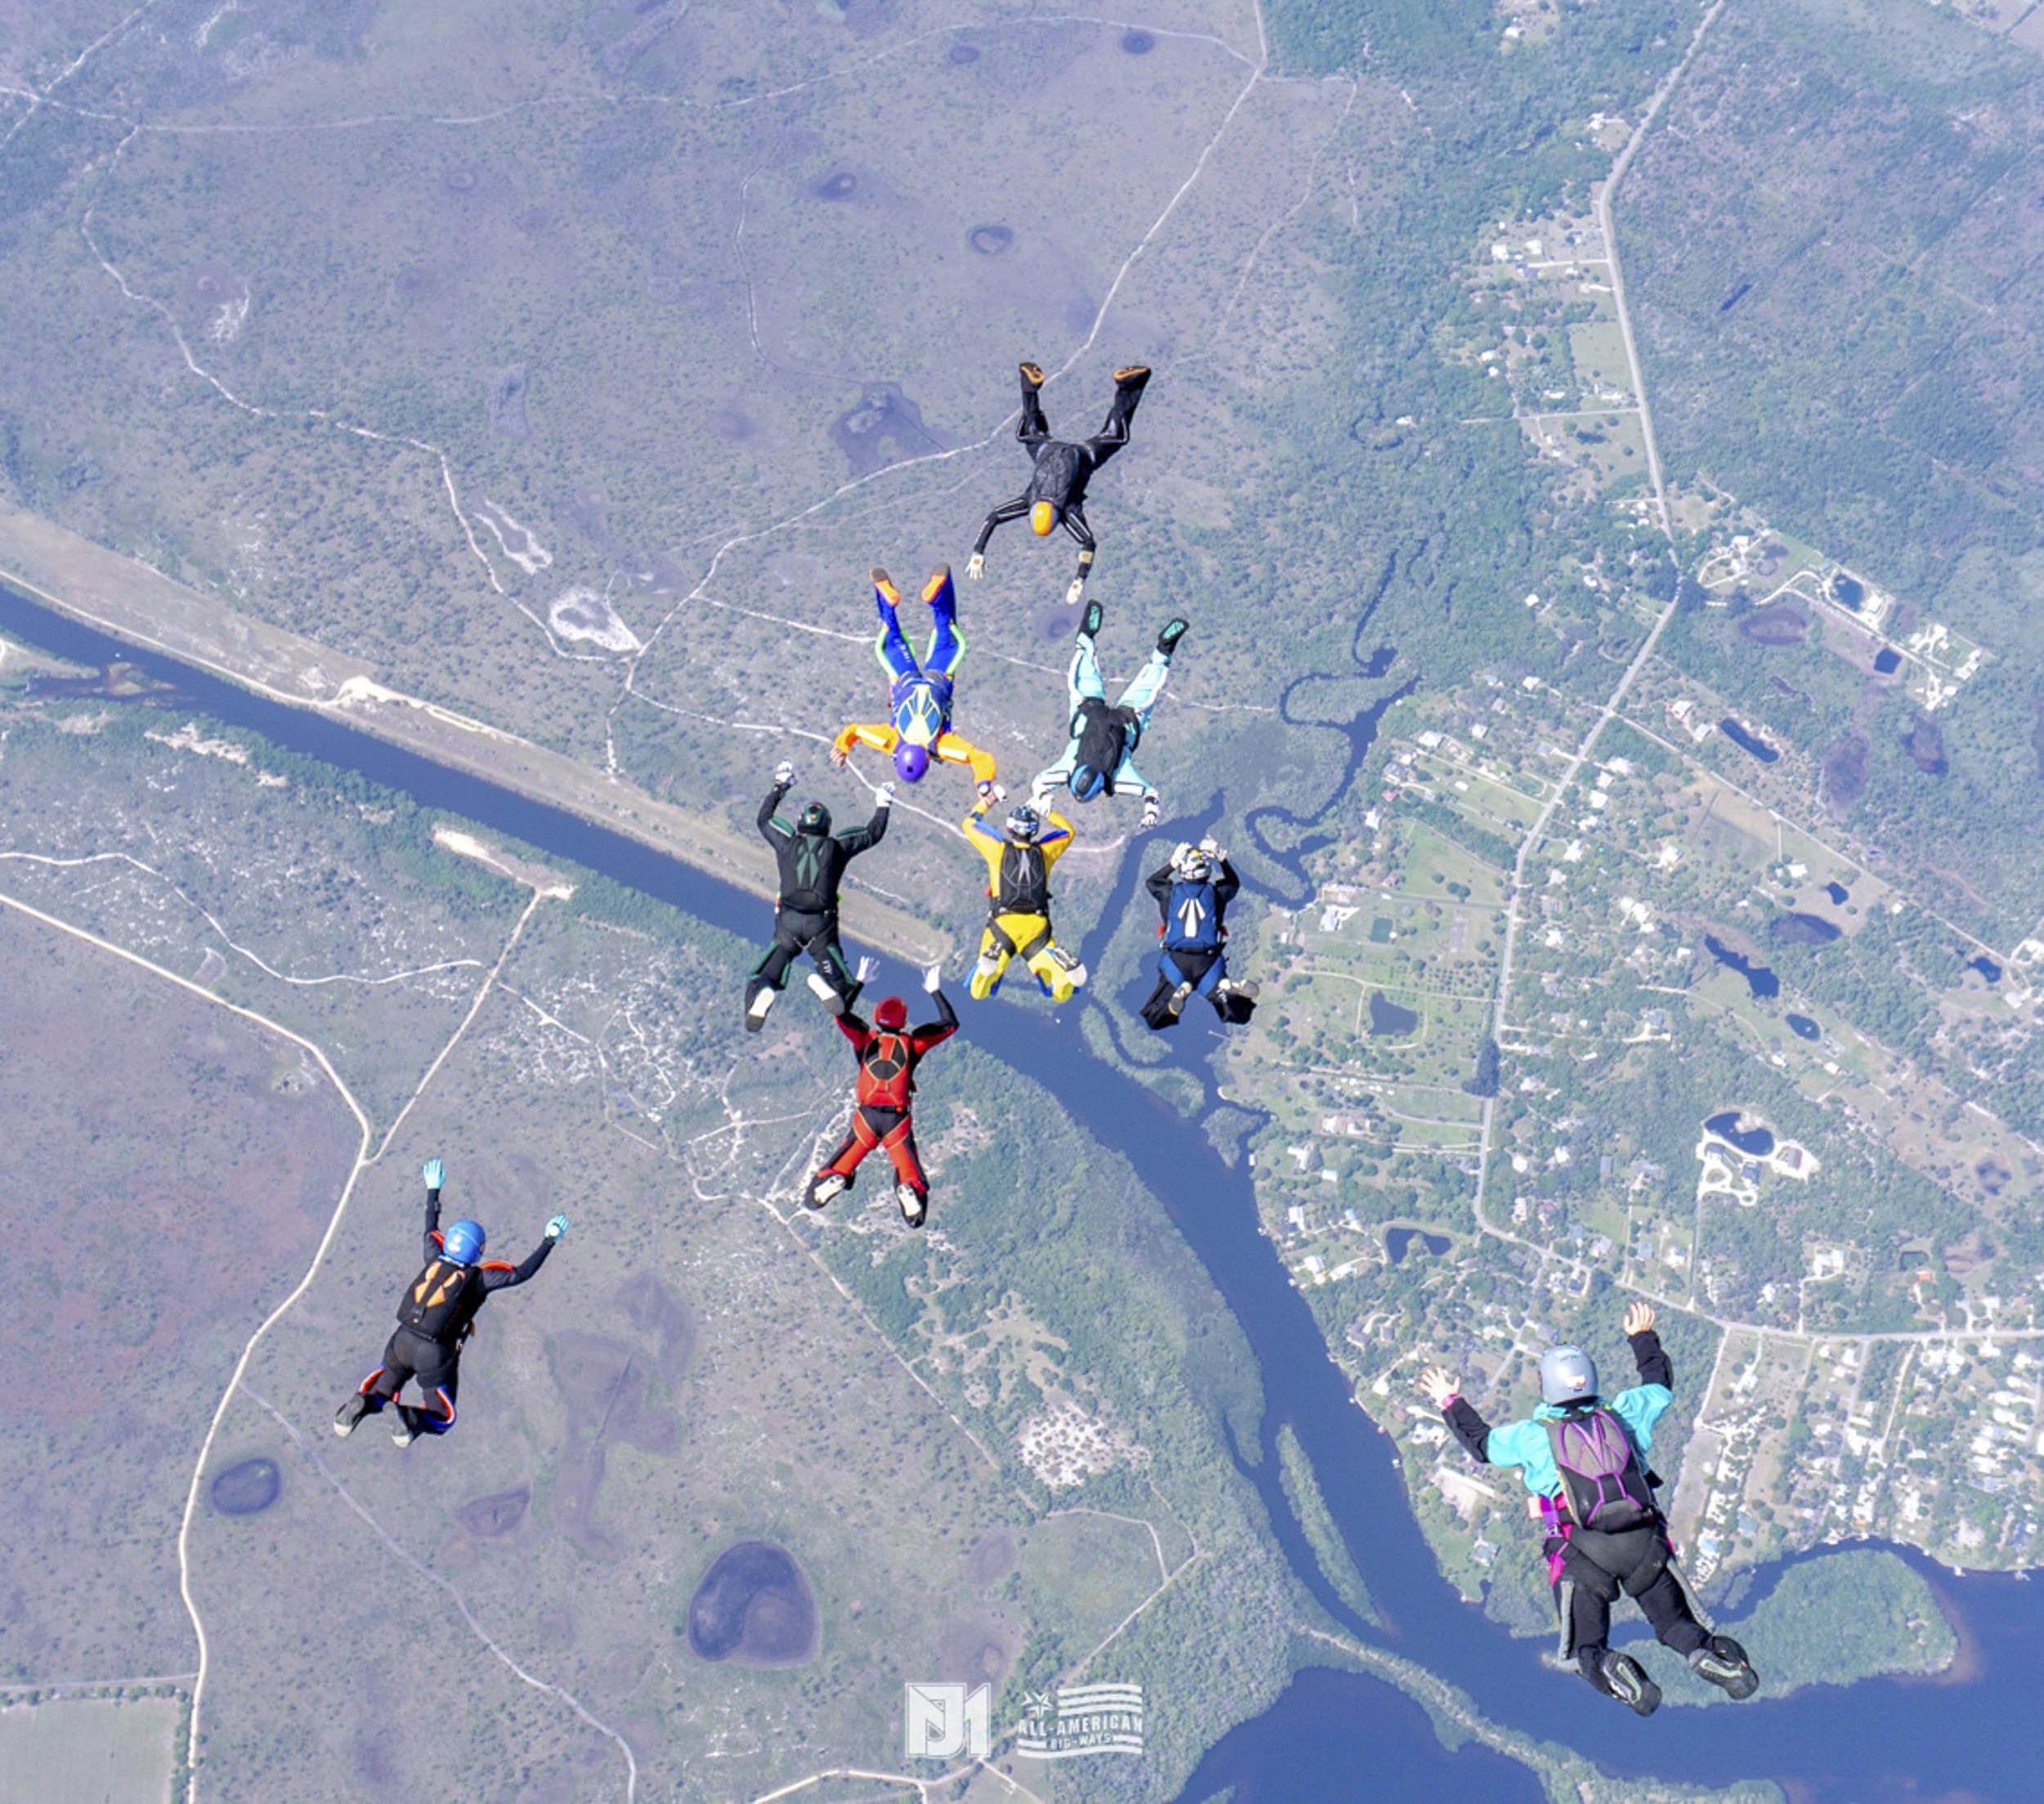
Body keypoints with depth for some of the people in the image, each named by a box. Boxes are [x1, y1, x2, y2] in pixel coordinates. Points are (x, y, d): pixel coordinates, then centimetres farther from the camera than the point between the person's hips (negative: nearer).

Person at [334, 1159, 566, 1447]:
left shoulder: (435, 1260, 6)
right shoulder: (480, 1277, -7)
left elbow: (431, 1230, 25)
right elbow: (521, 1273, -8)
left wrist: (433, 1191, 36)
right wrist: (548, 1241, -2)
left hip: (402, 1341, 4)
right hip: (436, 1353, -4)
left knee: (382, 1391, 24)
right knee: (442, 1418, 11)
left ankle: (362, 1403, -11)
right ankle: (411, 1419, -22)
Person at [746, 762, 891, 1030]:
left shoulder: (787, 844, 7)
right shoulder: (837, 847, 5)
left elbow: (764, 819, 26)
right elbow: (873, 834, 17)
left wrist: (779, 787, 37)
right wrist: (883, 806, 33)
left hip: (787, 921, 1)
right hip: (822, 925, -1)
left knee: (769, 973, 5)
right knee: (841, 983, 1)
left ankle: (761, 992, -32)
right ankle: (826, 985, -36)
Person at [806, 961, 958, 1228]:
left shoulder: (866, 1039, 1)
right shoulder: (913, 1043, -2)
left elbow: (841, 1013, 14)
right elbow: (950, 1024, 8)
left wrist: (860, 981, 20)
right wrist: (935, 991, 14)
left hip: (865, 1117, 1)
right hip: (898, 1121, -1)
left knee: (841, 1165, 13)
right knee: (909, 1173, 10)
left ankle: (834, 1178, -16)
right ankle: (910, 1189, -19)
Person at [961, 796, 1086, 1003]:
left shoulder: (999, 848, 3)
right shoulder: (1043, 851, 7)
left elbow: (970, 824, 21)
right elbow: (1068, 831, 28)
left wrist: (984, 804, 37)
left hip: (1004, 923, -1)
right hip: (1038, 926, 1)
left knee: (978, 993, 0)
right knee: (1061, 994, 4)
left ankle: (990, 966, -32)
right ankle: (1066, 966, -30)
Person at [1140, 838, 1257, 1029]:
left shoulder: (1171, 893, 1)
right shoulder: (1216, 893, 1)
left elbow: (1150, 882, 25)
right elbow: (1234, 883, 26)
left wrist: (1172, 864, 27)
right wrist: (1222, 860, 30)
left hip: (1175, 962, -1)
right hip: (1209, 962, 1)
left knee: (1155, 1020, 6)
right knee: (1238, 1015, 10)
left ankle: (1181, 991, -22)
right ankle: (1228, 988, -24)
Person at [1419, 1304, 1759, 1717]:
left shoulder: (1533, 1434, 7)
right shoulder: (1623, 1414, 13)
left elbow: (1482, 1443, 22)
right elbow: (1660, 1385, 32)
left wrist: (1452, 1403, 37)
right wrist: (1643, 1338, 47)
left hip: (1583, 1554, -2)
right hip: (1644, 1544, 2)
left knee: (1587, 1649, 5)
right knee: (1680, 1627, 14)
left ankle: (1608, 1670, -28)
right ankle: (1710, 1656, -19)